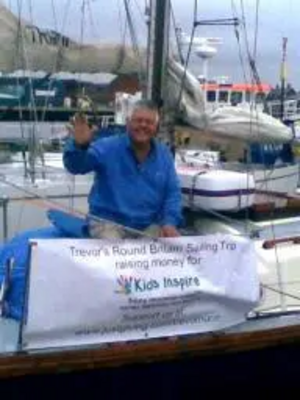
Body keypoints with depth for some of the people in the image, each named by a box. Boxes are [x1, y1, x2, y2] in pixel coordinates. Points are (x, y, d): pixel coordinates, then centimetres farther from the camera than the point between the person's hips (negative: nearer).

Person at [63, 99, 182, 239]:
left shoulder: (164, 154, 8)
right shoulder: (108, 147, -4)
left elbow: (172, 192, 8)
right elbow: (75, 165, -15)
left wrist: (170, 222, -9)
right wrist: (79, 145, -38)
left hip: (149, 225, 4)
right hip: (108, 222, -4)